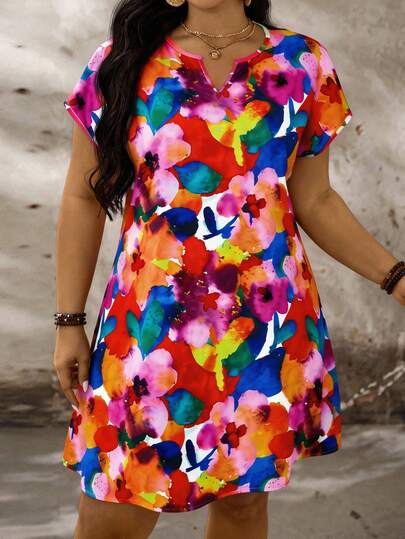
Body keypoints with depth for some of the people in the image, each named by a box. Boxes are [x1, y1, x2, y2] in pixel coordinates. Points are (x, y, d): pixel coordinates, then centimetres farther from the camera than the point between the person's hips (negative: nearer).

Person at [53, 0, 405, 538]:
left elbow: (314, 200, 8)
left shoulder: (303, 64, 1)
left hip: (269, 330, 1)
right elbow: (84, 198, 5)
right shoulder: (121, 64, 0)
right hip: (150, 333, -1)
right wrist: (69, 322, 3)